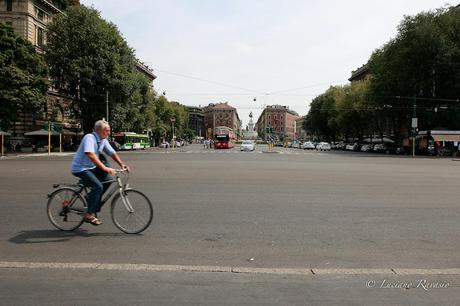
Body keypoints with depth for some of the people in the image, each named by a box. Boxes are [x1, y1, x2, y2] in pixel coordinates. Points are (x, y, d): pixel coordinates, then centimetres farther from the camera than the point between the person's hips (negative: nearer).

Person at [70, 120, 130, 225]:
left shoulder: (103, 140, 4)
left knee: (108, 179, -4)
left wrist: (122, 164, -10)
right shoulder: (89, 138, -22)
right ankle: (89, 215, -13)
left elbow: (112, 153, 5)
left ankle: (91, 197, 14)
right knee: (98, 186, -22)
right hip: (80, 168, -9)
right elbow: (90, 155, -37)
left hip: (91, 167, 9)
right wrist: (104, 168, -45)